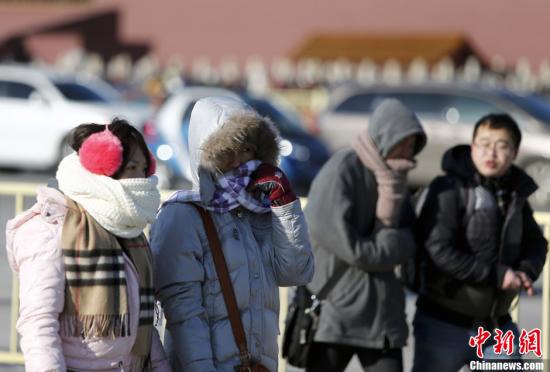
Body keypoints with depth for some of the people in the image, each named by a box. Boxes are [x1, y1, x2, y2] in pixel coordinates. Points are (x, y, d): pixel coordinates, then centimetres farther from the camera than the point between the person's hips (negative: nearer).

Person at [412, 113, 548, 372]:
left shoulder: (515, 195, 7)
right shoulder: (447, 190, -13)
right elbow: (439, 251, -21)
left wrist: (527, 270, -6)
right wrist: (496, 274, -21)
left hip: (496, 324, 6)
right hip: (444, 323, -6)